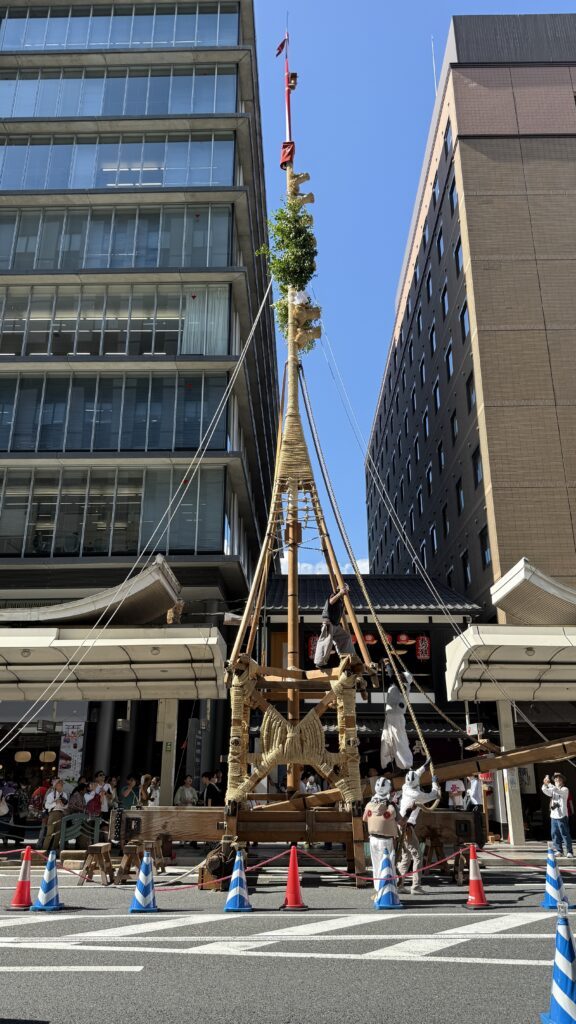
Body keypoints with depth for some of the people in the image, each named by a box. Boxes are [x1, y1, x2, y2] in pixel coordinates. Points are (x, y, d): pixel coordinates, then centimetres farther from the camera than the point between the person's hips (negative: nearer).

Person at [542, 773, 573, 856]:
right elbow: (545, 791, -3)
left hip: (562, 816, -6)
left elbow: (557, 791, -22)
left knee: (565, 834, -4)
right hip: (553, 816, 6)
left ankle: (569, 851, 1)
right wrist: (545, 784, -22)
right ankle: (559, 851, 13)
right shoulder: (553, 790, 15)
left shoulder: (565, 789, -2)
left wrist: (549, 783, -30)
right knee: (555, 834, 6)